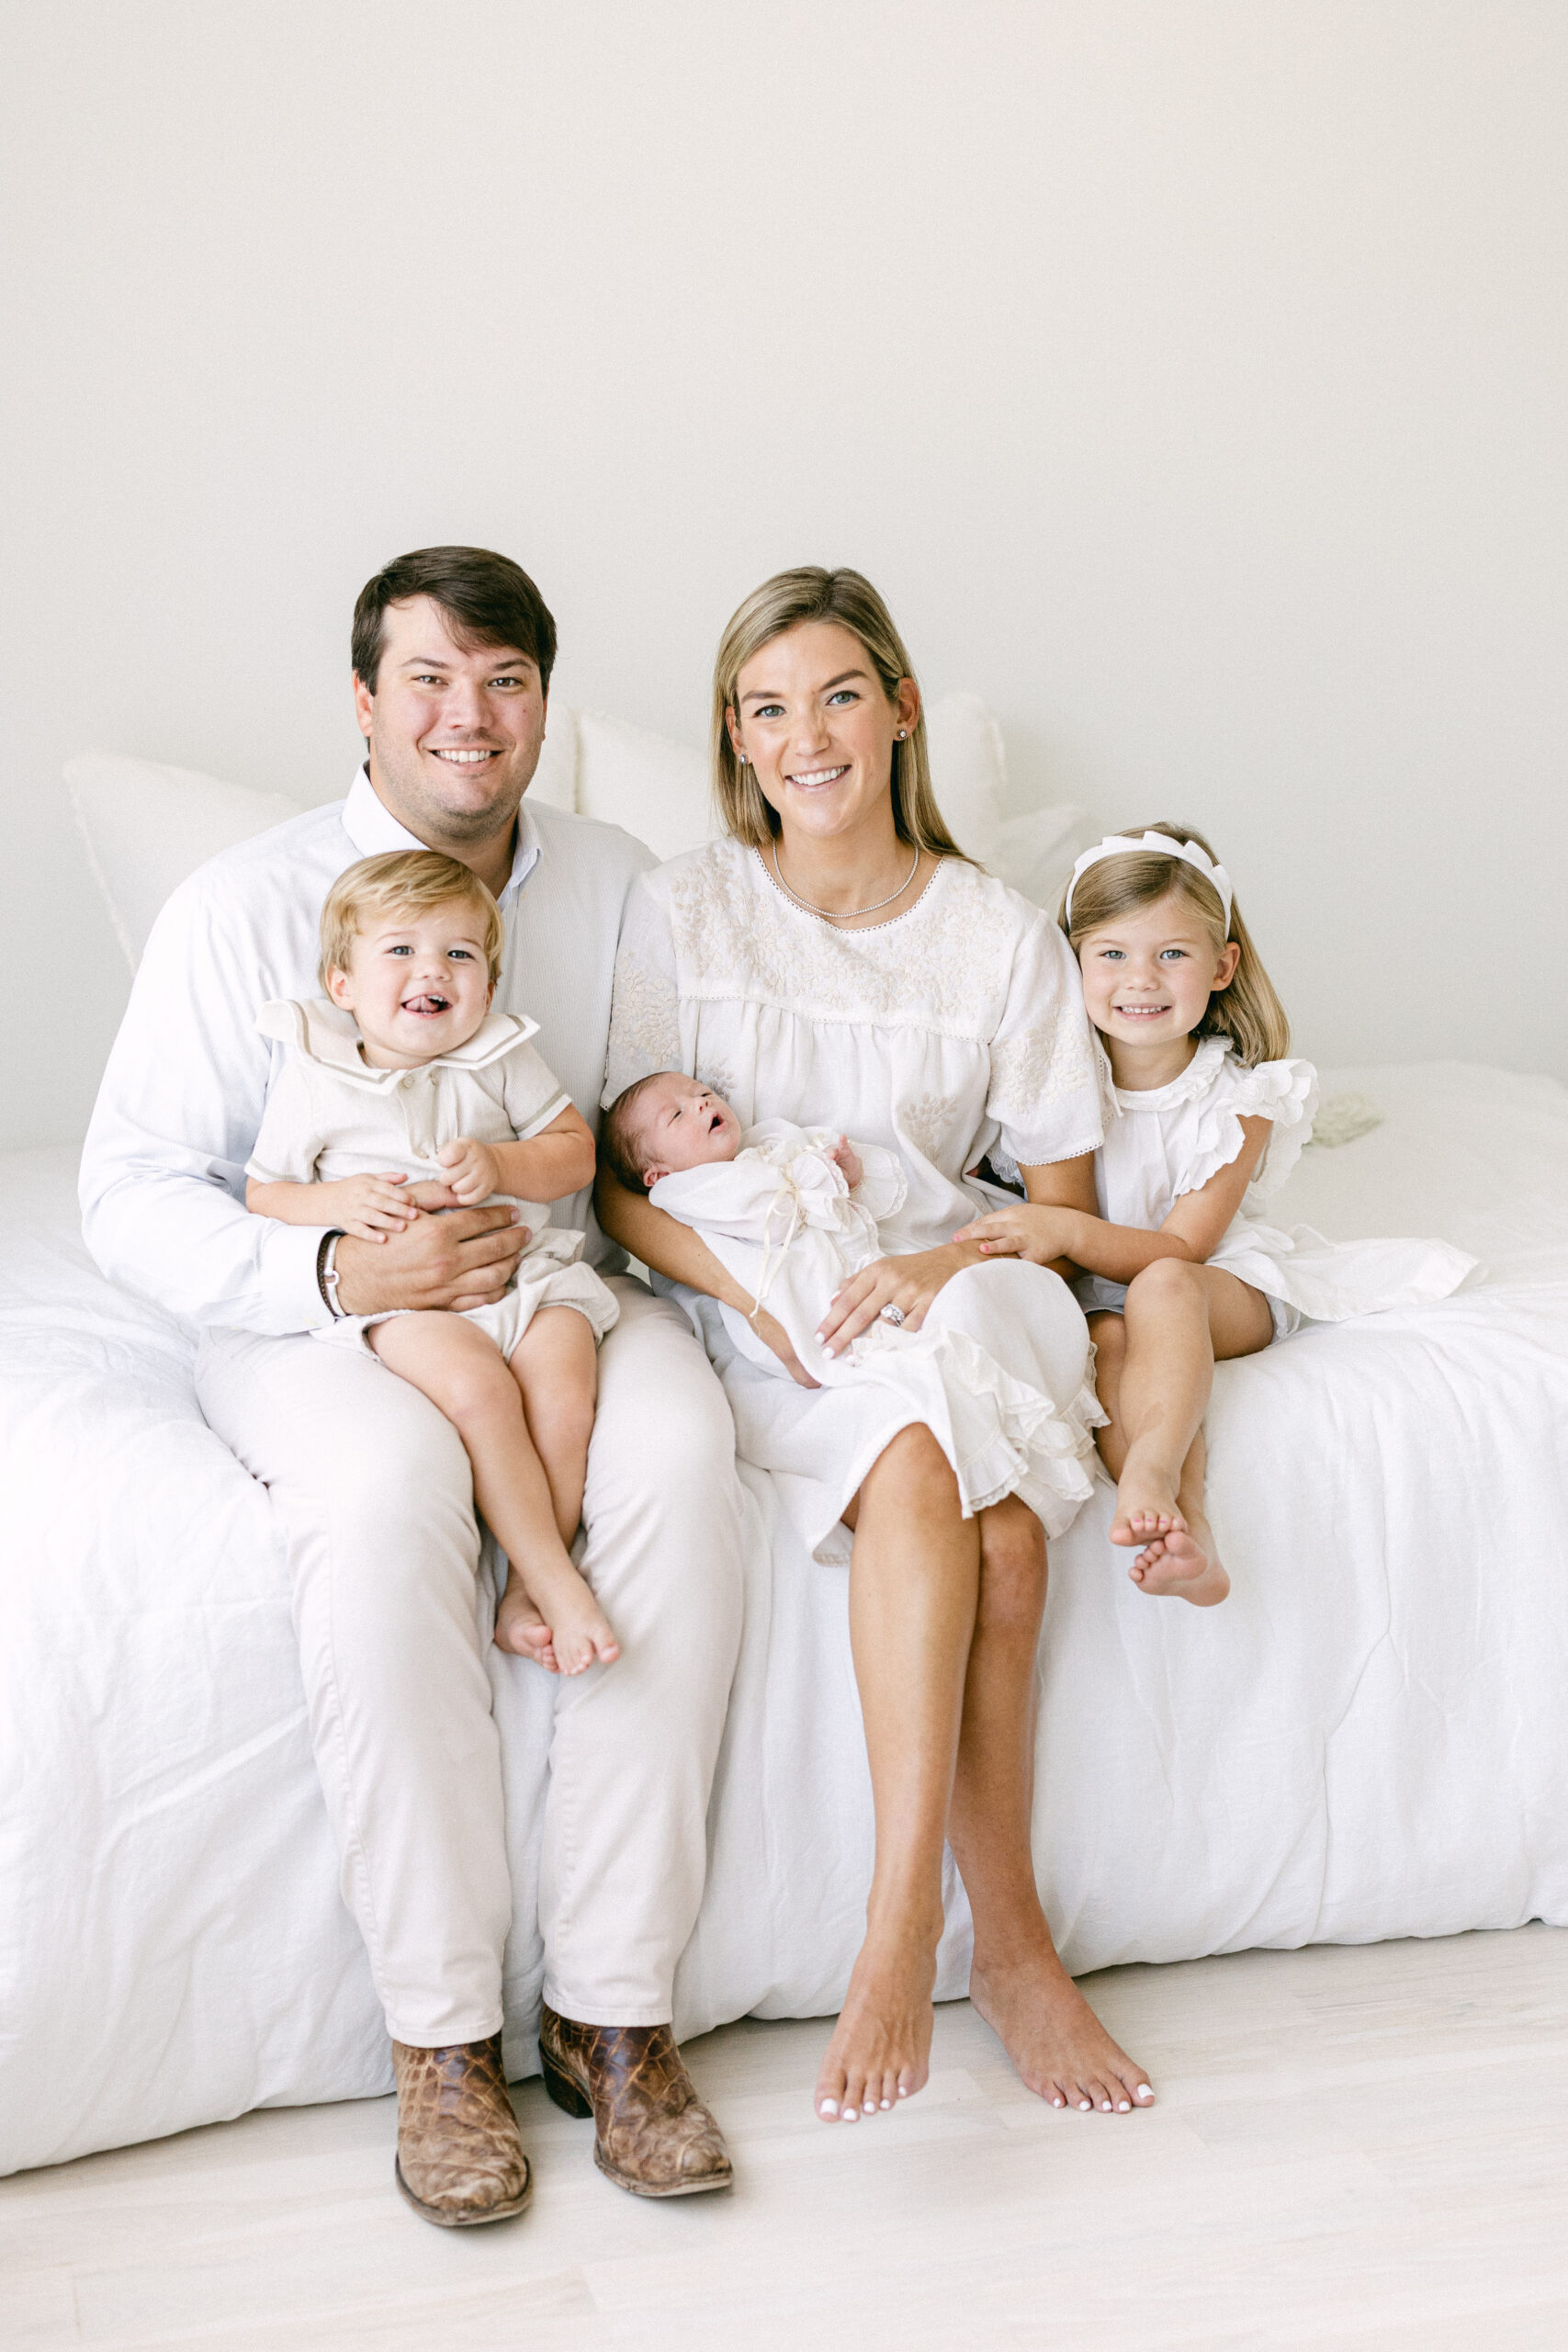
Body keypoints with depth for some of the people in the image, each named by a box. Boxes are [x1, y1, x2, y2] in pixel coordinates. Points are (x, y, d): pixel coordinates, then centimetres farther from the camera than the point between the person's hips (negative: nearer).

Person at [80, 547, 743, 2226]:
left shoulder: (612, 883, 6)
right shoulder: (246, 908, -6)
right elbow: (129, 1200, -7)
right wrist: (333, 1271, -24)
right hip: (313, 1315, -3)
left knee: (682, 1453, -30)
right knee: (388, 1483, -37)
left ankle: (613, 2005, -22)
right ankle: (438, 2033, -23)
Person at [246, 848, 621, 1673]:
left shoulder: (500, 1058, 8)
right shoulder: (311, 1079, 3)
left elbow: (576, 1150, 10)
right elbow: (263, 1193, 9)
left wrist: (501, 1165, -10)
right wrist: (338, 1203, -12)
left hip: (522, 1266, 3)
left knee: (565, 1401, -23)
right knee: (476, 1388, -31)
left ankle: (525, 1594, -8)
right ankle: (557, 1581, -22)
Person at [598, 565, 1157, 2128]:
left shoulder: (1003, 938, 5)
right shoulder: (684, 909, 2)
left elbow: (1066, 1206, 5)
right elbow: (621, 1186, -1)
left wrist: (949, 1262, -16)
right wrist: (755, 1289, -18)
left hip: (948, 1287, 2)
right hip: (758, 1313, -1)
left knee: (997, 1537, -30)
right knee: (924, 1468, -33)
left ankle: (905, 1928, -20)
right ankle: (1009, 1937, -29)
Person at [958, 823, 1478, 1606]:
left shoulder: (1238, 1098, -8)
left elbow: (1180, 1249, -15)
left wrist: (1069, 1232, -31)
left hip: (1224, 1285, -1)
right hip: (1092, 1296, 1)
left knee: (1162, 1288, -36)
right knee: (1105, 1342, -34)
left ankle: (1151, 1475, -53)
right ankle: (1185, 1528, -47)